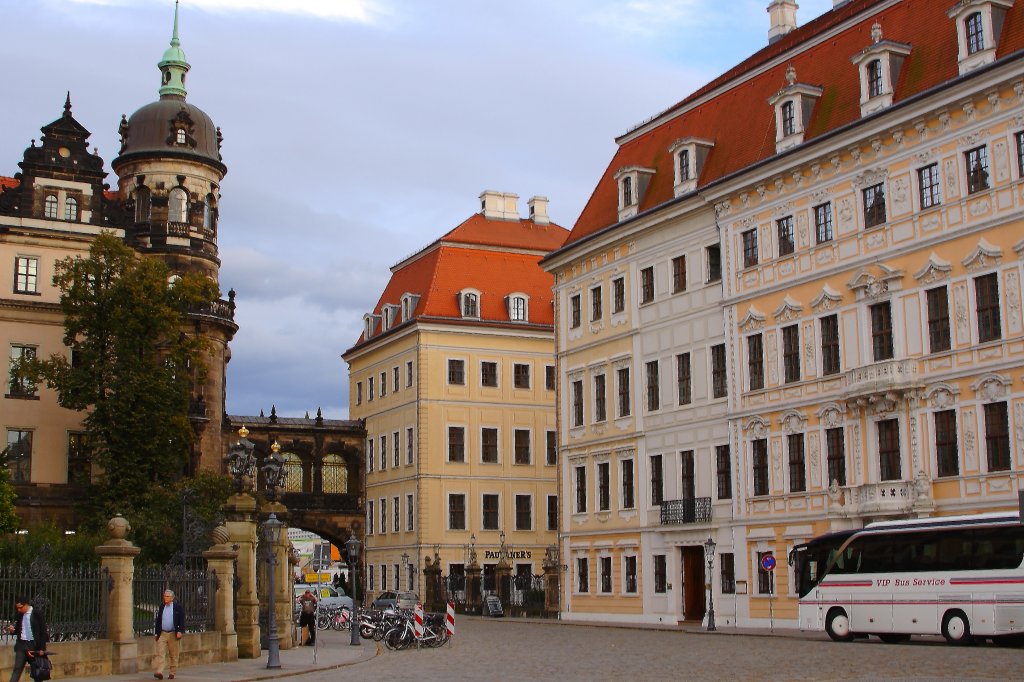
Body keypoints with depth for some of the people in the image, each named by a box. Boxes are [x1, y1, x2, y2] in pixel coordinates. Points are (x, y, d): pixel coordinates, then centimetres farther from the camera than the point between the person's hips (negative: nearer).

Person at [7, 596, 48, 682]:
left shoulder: (37, 614, -7)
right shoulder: (19, 615, 7)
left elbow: (43, 632, -7)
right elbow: (18, 630, 17)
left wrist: (42, 648, -11)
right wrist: (12, 630, -7)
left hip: (34, 645, -4)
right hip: (21, 644, 4)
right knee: (17, 668, -4)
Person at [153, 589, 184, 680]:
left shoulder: (177, 607, 0)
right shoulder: (161, 607, 10)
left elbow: (182, 620, -2)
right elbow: (158, 621, 14)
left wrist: (180, 631, -13)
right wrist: (157, 633, 10)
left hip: (173, 634, -2)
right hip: (162, 634, 2)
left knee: (173, 655, 5)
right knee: (160, 653, -11)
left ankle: (172, 673, 13)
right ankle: (159, 672, -19)